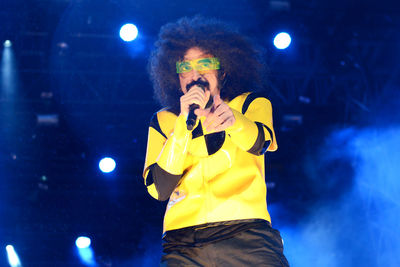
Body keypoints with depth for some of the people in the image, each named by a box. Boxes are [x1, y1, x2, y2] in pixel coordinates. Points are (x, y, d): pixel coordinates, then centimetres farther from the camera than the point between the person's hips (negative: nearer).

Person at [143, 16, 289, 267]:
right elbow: (159, 189, 4)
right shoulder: (164, 121, 18)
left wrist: (231, 118, -29)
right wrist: (185, 123, -5)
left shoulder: (251, 104, 16)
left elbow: (258, 144, -7)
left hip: (245, 234, -1)